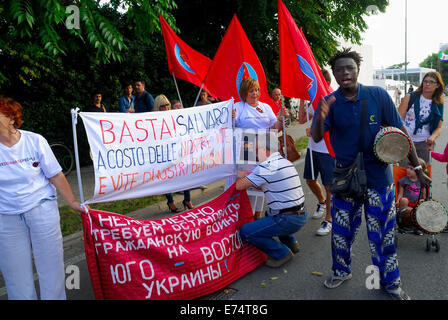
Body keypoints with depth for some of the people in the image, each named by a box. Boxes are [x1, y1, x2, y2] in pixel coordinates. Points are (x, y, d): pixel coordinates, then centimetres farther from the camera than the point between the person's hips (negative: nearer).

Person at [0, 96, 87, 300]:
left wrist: (72, 202, 0)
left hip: (41, 209, -1)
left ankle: (54, 296, 27)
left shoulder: (35, 141, -7)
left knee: (50, 265, 8)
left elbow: (55, 175, -2)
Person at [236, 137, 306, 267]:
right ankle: (291, 243, 29)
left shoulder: (267, 166, -17)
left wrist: (241, 177, 8)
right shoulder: (284, 161, 12)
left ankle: (282, 254, 3)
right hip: (302, 215, 10)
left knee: (245, 231, -5)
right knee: (270, 213, 37)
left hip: (288, 220, -9)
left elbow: (239, 186, -13)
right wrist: (248, 178, 21)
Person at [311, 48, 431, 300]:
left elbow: (400, 131, -2)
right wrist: (320, 118, -39)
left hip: (379, 177, -1)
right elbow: (316, 137, -17)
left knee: (383, 232, 9)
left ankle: (391, 282, 29)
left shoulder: (379, 96, -7)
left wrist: (417, 167, -1)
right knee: (341, 230, 12)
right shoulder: (330, 103, -6)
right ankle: (341, 272, 37)